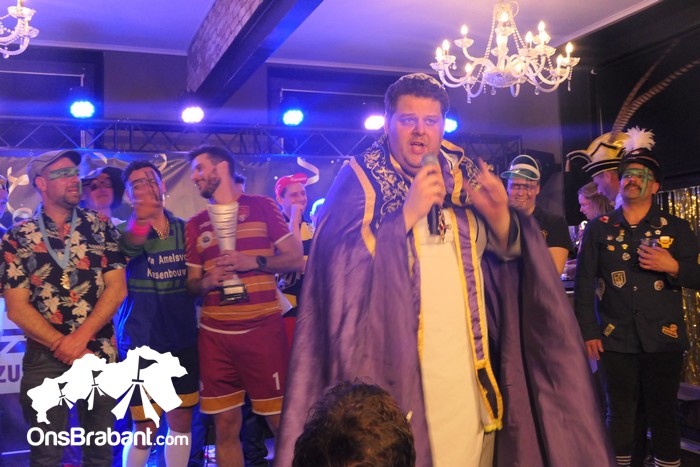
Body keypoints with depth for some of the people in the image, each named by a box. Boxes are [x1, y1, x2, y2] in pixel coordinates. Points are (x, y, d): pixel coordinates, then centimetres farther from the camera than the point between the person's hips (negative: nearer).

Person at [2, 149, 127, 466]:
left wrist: (78, 339, -13)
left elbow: (117, 289, -3)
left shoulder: (101, 226, 3)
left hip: (100, 354, 1)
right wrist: (64, 347, -11)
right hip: (44, 358, -1)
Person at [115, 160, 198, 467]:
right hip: (142, 342, -4)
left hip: (183, 340, 4)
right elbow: (131, 243, -33)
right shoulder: (125, 232, -7)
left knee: (181, 421, 13)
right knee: (145, 429, 3)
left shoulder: (184, 229, 5)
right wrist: (142, 218, -51)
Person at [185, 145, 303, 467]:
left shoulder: (262, 207, 3)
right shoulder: (195, 224, 14)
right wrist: (206, 282, -7)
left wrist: (254, 262, -14)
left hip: (263, 329, -3)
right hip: (214, 334, 4)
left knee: (281, 421, 0)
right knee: (225, 426, 7)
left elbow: (296, 258, 0)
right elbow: (191, 283, 16)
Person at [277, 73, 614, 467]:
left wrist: (499, 214, -11)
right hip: (396, 360, -4)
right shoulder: (360, 178, -3)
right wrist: (408, 212, -22)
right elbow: (340, 262, -17)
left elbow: (508, 254, 10)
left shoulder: (465, 174, 9)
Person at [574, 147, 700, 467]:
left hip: (662, 339, 0)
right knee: (620, 414, 8)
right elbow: (584, 283, 4)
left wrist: (673, 267, -15)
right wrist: (587, 332, -2)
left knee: (663, 414, 5)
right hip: (614, 339, 0)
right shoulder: (598, 229, 6)